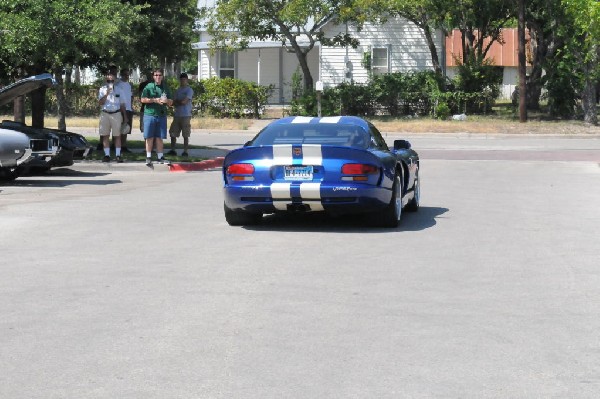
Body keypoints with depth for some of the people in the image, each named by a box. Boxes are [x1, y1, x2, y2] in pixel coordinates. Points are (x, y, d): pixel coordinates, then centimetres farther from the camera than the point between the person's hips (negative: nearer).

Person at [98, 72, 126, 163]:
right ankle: (107, 155, 5)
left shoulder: (118, 89, 8)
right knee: (105, 135, 0)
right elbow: (100, 102, -6)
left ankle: (118, 155, -1)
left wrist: (124, 116, 9)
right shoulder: (102, 89, 5)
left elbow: (122, 104, 12)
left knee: (117, 135, -2)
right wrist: (107, 93, -19)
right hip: (105, 114, 0)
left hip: (116, 114, 0)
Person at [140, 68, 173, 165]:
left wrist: (167, 101, -7)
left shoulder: (166, 87, 12)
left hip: (162, 115, 3)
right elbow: (143, 99, -6)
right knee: (149, 137, 0)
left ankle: (160, 156, 11)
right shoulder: (149, 86, 0)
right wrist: (155, 100, -13)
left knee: (159, 137, 5)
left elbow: (171, 102, 16)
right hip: (150, 114, -3)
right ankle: (148, 157, 5)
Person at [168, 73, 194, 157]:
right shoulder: (178, 90, 17)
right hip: (177, 115, 6)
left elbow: (184, 101, -12)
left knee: (185, 135, -3)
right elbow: (173, 102, 10)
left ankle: (185, 151, 2)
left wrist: (177, 102, 4)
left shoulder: (189, 90, -3)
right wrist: (180, 102, -8)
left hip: (186, 115, -6)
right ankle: (172, 150, 11)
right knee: (173, 133, 4)